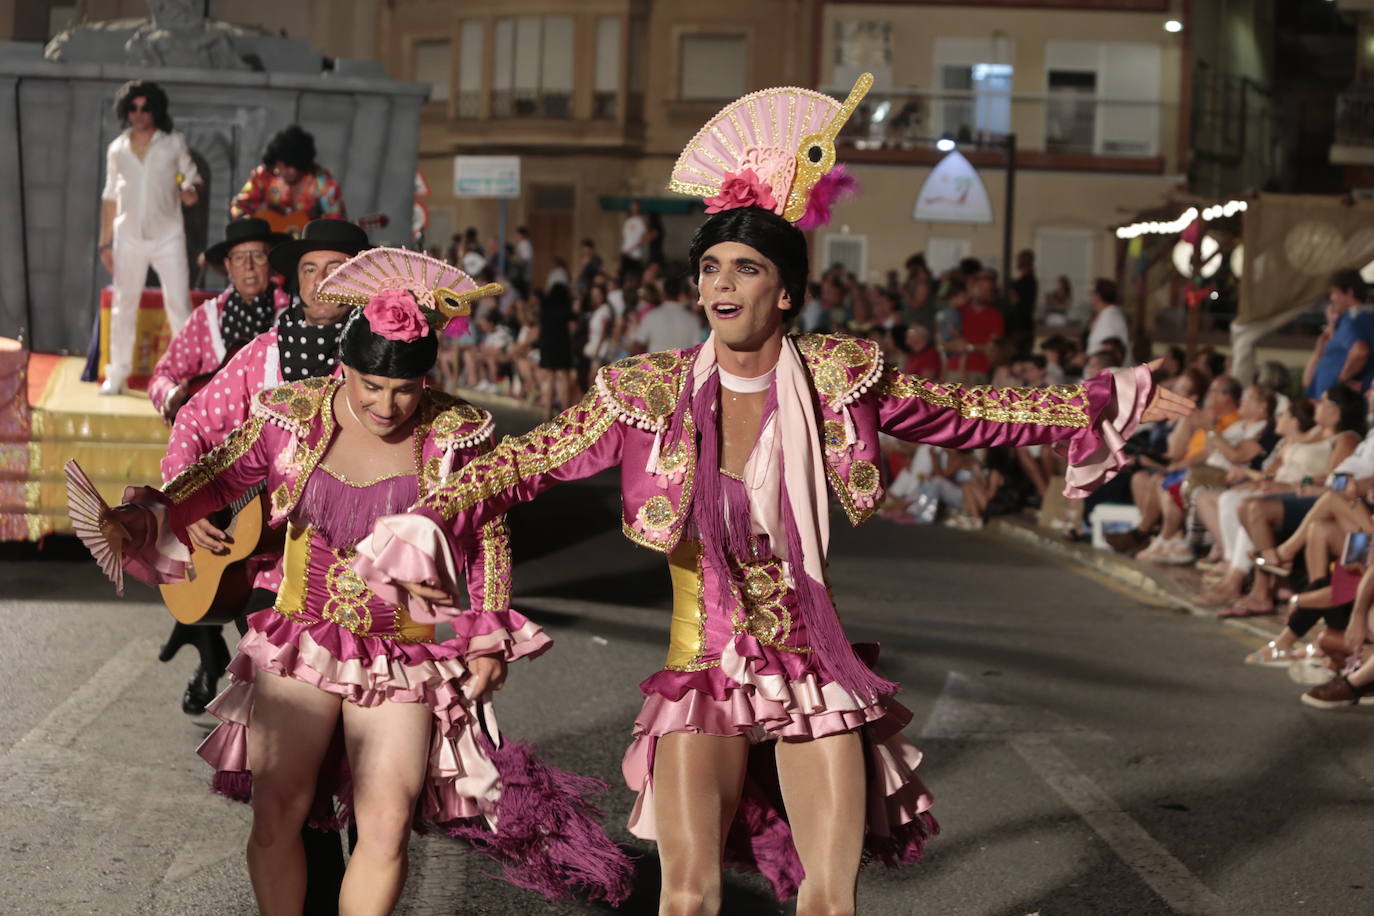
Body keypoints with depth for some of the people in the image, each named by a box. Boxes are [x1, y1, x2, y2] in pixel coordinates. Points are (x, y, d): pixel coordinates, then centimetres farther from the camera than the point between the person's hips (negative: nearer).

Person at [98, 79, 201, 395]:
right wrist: (105, 242, 8)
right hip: (129, 239, 2)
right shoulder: (117, 149, 8)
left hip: (168, 238, -2)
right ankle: (118, 375, 12)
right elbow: (110, 197, 11)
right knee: (123, 307, 5)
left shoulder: (174, 143, 3)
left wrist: (190, 191, -16)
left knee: (179, 304, -8)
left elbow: (192, 177, 9)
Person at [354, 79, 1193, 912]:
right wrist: (431, 522, -23)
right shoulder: (653, 392, -7)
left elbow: (963, 413, 8)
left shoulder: (836, 378, -3)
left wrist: (1101, 408, 10)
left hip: (813, 671, 1)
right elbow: (532, 460, -9)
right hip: (703, 672, -1)